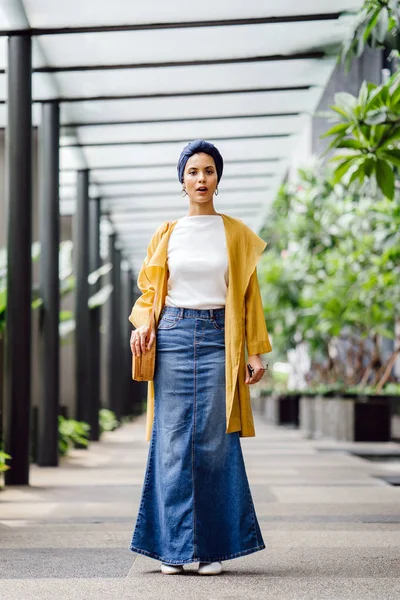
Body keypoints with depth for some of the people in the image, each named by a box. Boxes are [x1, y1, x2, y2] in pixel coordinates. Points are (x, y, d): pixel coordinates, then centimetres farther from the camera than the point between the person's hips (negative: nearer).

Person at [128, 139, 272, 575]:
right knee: (172, 443, -2)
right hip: (173, 339, 1)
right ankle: (174, 547, 3)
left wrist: (256, 352, 2)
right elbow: (150, 290, 14)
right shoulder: (166, 234, 10)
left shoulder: (236, 234, 8)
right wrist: (143, 325, -6)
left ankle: (214, 547, 4)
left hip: (218, 341, -1)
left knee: (215, 444, -3)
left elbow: (249, 295, 8)